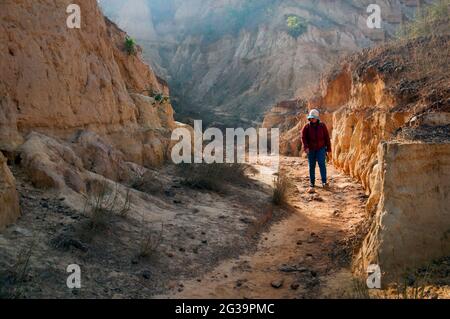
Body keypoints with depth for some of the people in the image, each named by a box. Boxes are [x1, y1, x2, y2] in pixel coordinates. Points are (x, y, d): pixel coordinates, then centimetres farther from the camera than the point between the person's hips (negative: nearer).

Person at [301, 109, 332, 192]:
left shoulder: (322, 126, -1)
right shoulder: (307, 127, -1)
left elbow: (327, 138, 3)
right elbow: (303, 137, -6)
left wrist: (329, 150, 2)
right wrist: (306, 146, -23)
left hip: (321, 149, -1)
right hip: (311, 149, 1)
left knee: (322, 164, -16)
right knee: (311, 166, 7)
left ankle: (324, 182, -13)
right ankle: (312, 184, 17)